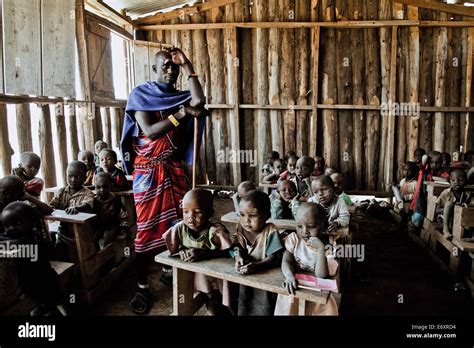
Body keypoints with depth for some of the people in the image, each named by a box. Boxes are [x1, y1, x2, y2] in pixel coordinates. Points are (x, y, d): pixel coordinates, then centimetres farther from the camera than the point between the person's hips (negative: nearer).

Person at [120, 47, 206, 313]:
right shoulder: (140, 94, -3)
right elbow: (150, 132, -16)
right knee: (147, 227, -2)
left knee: (176, 223, 8)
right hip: (148, 170, -4)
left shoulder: (180, 96, 10)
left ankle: (170, 270, 28)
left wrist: (189, 67, -10)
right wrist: (181, 113, -18)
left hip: (175, 169, 5)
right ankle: (142, 286, 9)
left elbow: (199, 105, -14)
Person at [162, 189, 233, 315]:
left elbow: (228, 252, -28)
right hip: (189, 274, 6)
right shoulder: (180, 228, -12)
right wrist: (182, 251, -21)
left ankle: (213, 300, 12)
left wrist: (204, 254, -36)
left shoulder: (216, 231, -24)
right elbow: (172, 246, 0)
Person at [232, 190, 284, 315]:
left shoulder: (270, 231, -14)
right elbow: (237, 248, -6)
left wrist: (256, 266, -33)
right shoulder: (241, 229, -1)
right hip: (243, 276, 4)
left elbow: (274, 257, -18)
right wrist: (238, 258, -28)